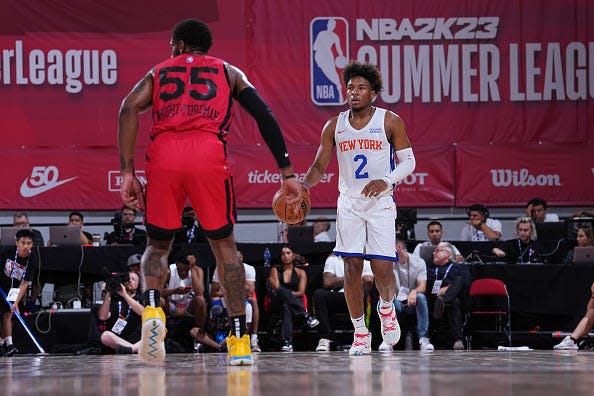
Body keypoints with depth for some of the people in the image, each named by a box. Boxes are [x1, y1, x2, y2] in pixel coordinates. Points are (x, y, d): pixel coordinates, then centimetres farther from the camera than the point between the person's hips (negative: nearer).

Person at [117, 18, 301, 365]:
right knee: (224, 245, 14)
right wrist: (287, 172, 12)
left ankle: (152, 310, -12)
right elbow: (264, 116, 13)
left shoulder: (158, 72, 27)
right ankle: (240, 341, 7)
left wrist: (128, 173, 4)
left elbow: (129, 109, 7)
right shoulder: (228, 72, 27)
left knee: (158, 245, 18)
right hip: (209, 154, 0)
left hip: (164, 155, 1)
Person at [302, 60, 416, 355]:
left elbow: (408, 161, 0)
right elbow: (319, 167, 9)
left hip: (380, 202, -2)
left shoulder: (390, 122, -2)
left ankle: (386, 308, 23)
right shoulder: (334, 126, 5)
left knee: (382, 268, -10)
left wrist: (386, 181, -18)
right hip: (349, 203, 2)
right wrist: (302, 185, -12)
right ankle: (360, 332, 6)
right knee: (352, 267, -4)